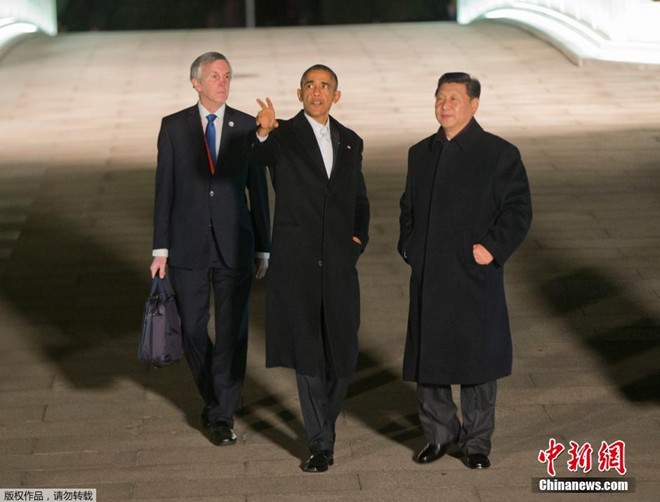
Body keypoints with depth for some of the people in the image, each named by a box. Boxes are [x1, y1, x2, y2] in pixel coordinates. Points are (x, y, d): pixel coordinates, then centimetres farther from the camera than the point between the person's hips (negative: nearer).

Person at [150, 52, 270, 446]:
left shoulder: (248, 128, 1)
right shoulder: (174, 128, 1)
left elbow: (259, 190, 4)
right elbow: (164, 189, 2)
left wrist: (263, 249, 4)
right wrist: (160, 249, -1)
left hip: (234, 246, 0)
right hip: (187, 246, 1)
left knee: (233, 331, -2)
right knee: (193, 329, 8)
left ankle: (223, 416, 7)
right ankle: (215, 397, 31)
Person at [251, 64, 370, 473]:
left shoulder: (350, 142, 14)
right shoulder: (283, 136, 0)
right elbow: (261, 156, -25)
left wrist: (359, 237, 6)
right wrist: (263, 132, -47)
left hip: (339, 263, 4)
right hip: (296, 263, -3)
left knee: (342, 356, 5)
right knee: (307, 355, -1)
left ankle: (324, 424, 29)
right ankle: (321, 444, 6)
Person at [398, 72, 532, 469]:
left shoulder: (499, 154, -3)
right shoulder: (421, 154, 13)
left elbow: (518, 209, -5)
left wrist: (492, 247, -14)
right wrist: (410, 247, 7)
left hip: (475, 277, -4)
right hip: (428, 276, 4)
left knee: (477, 359, 2)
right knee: (428, 359, 8)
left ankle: (477, 442, 13)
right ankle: (440, 434, 23)